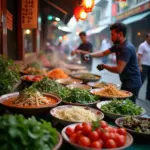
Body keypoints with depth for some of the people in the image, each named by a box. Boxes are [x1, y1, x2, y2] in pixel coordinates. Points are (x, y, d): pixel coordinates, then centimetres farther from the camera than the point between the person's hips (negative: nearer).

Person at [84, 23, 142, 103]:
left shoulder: (127, 48, -24)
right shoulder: (117, 46, 7)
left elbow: (119, 69, -28)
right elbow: (103, 53, 11)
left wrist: (104, 66, -14)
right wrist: (90, 55, -4)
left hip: (132, 83, -9)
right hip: (126, 81, 9)